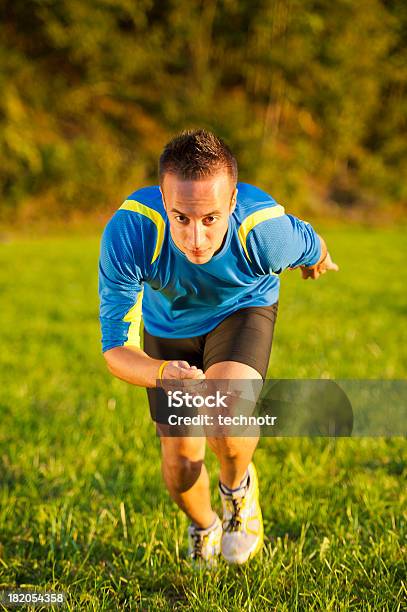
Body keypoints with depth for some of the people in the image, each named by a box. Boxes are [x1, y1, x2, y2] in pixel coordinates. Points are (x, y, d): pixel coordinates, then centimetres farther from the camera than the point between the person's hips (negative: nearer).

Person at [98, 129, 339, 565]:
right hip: (167, 325, 1)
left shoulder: (266, 230, -39)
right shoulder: (128, 231, -40)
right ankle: (204, 528, 40)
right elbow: (115, 349, -35)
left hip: (243, 308, -1)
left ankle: (238, 487, 8)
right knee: (180, 465, 3)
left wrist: (318, 262, 13)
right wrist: (163, 374, -56)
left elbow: (312, 248, -11)